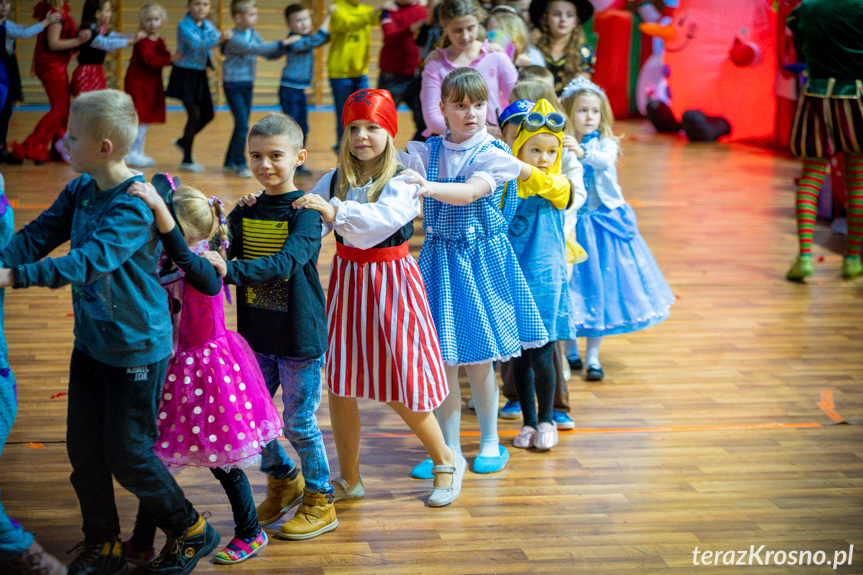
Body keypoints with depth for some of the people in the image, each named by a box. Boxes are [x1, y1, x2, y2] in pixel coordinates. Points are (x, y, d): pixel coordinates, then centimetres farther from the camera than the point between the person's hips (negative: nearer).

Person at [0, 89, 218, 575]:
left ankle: (191, 532, 24)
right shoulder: (81, 189, 3)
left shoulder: (135, 207, -24)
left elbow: (89, 261, -35)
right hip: (91, 341, 8)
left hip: (137, 349, -8)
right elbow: (40, 234, 0)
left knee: (128, 454, 2)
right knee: (83, 449, 12)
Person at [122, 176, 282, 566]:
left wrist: (157, 204, -56)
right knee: (155, 451, 13)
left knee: (222, 461, 6)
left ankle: (250, 534, 27)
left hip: (206, 367, -8)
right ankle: (141, 541, 27)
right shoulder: (164, 263, -4)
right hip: (171, 366, 8)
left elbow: (181, 254, -49)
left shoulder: (204, 271, -24)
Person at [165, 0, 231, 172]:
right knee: (194, 115, -10)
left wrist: (225, 37, -28)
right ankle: (187, 160, -2)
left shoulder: (208, 26, 5)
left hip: (199, 75, 7)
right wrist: (218, 40, -46)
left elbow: (219, 39, -5)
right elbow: (196, 44, -32)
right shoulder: (184, 26, -17)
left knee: (207, 114, 12)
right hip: (185, 74, -7)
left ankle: (184, 142, 34)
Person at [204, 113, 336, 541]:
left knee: (299, 422, 4)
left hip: (300, 334, -6)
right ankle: (283, 481, 37)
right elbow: (221, 254, 1)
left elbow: (285, 264, -28)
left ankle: (320, 502, 22)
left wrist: (230, 271, -38)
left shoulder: (305, 212, -14)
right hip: (256, 332, 6)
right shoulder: (245, 210, 4)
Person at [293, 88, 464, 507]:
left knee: (400, 389, 1)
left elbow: (383, 218, -30)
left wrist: (335, 211, -43)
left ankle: (446, 461, 26)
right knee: (339, 385, 7)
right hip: (347, 281, 5)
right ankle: (349, 479, 23)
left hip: (390, 280, -5)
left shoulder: (403, 182, -11)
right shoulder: (334, 181, 5)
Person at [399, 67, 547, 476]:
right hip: (440, 258, 2)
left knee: (479, 360, 6)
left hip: (482, 257, -2)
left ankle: (490, 440, 26)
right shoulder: (426, 152, 3)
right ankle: (449, 448, 16)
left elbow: (470, 193, -24)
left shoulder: (493, 154, -7)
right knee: (442, 359, 4)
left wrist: (430, 187, -41)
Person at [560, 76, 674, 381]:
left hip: (604, 223, 1)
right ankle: (569, 348, 23)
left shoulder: (606, 143, -1)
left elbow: (605, 160, -25)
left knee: (600, 283, 1)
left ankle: (592, 355, 9)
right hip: (571, 223, -1)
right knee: (571, 284, 4)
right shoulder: (559, 145, -4)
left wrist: (582, 152, -43)